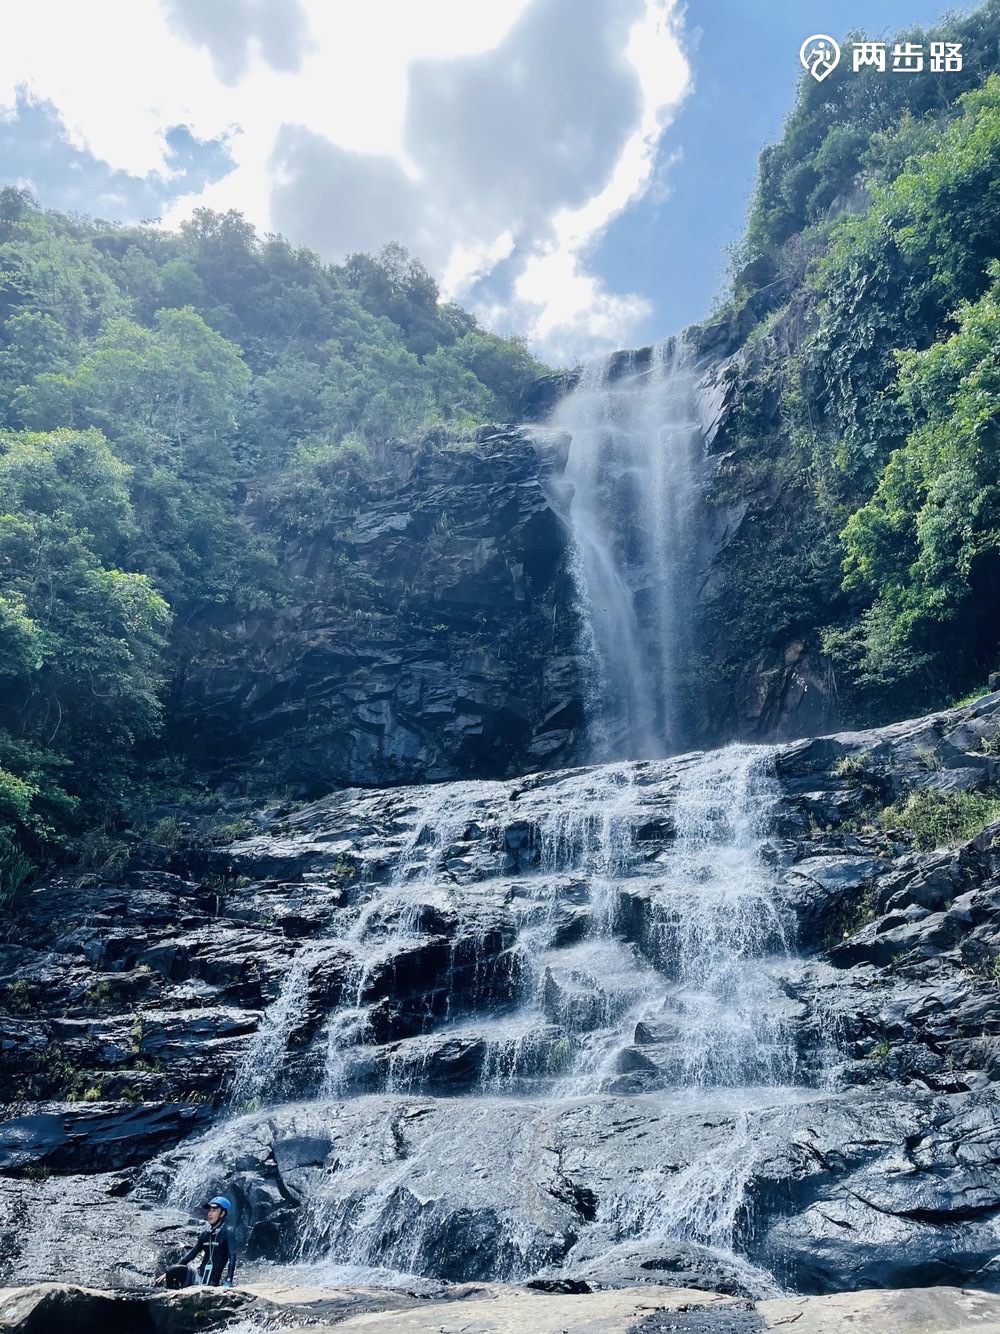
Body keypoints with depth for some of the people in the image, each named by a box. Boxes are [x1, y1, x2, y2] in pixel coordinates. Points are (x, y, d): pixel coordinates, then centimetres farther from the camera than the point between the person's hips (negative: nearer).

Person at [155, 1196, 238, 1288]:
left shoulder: (227, 1232, -10)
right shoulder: (206, 1233, 10)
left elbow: (232, 1256, -19)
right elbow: (192, 1253, 17)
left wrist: (228, 1282, -31)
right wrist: (168, 1273, 15)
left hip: (212, 1282, -6)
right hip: (199, 1274, 6)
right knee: (172, 1270, -15)